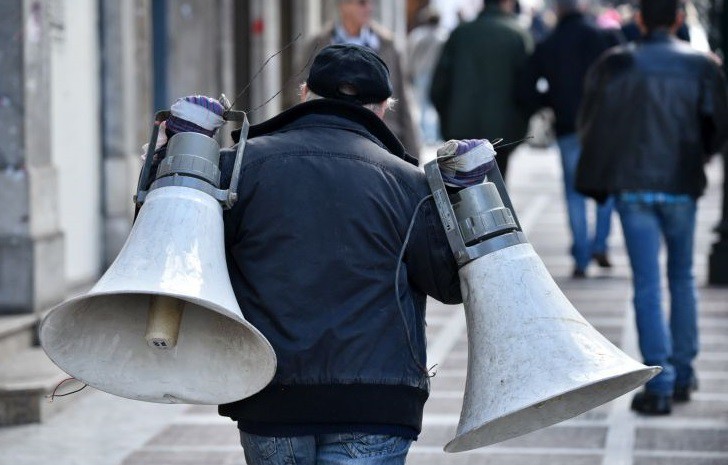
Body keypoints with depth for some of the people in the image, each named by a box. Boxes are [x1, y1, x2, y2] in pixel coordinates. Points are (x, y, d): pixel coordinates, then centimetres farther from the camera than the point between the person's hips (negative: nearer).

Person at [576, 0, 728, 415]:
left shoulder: (615, 65, -3)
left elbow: (590, 125, 0)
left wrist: (599, 181, 12)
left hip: (633, 187, -1)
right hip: (682, 186, 1)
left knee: (648, 286, -1)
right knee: (683, 278, 18)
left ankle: (659, 385, -6)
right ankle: (683, 373, 21)